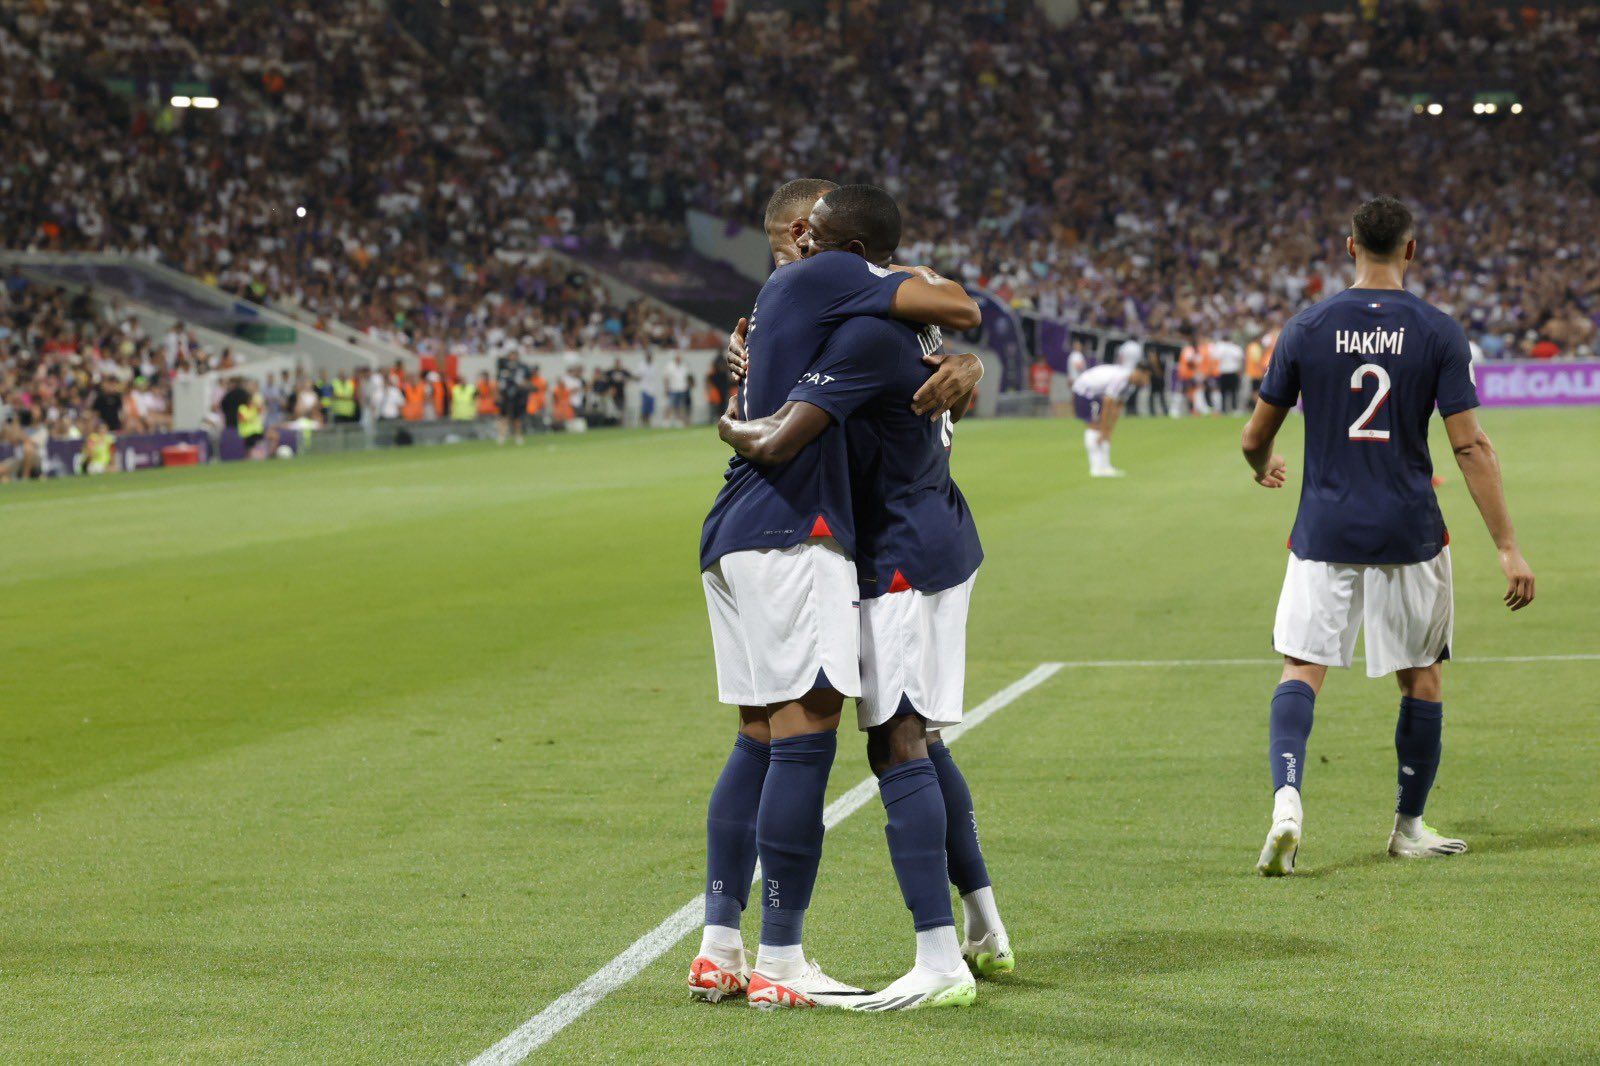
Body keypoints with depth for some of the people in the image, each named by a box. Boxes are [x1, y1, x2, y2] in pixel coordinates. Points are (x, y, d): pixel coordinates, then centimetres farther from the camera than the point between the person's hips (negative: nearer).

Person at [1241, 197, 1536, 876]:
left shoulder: (1306, 329, 0)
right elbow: (1470, 447, -8)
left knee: (1301, 670, 3)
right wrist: (1508, 548, -5)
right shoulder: (1437, 332, -5)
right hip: (1409, 535, 0)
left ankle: (1287, 797, -21)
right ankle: (1409, 827, 22)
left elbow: (1255, 438, 7)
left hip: (1324, 532, 1)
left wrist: (1264, 469, 32)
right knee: (1422, 679, 14)